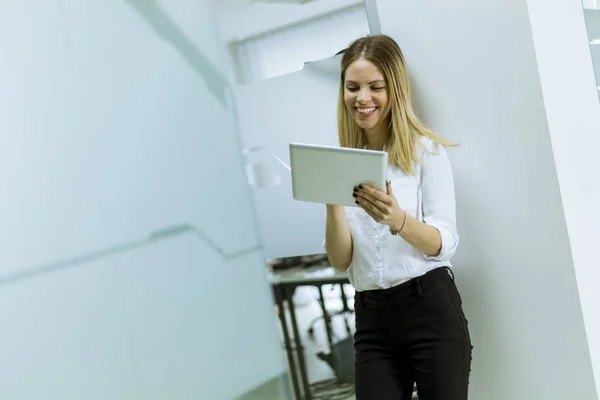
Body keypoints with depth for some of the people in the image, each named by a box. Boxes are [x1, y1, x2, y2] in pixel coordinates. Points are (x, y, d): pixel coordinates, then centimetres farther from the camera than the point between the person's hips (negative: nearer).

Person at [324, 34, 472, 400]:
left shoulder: (425, 149, -1)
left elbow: (445, 243, -8)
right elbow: (341, 262, 2)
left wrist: (397, 219, -27)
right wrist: (333, 204, -15)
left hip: (431, 309, -3)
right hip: (372, 320, 3)